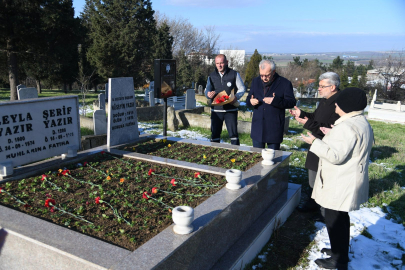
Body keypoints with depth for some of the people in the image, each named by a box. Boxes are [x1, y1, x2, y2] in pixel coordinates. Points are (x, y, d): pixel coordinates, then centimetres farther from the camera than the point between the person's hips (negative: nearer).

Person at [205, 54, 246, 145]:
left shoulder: (234, 74, 0)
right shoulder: (212, 76, 7)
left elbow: (242, 88, 4)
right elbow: (207, 90, 9)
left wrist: (236, 97, -16)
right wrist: (208, 94, -17)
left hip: (231, 109, -2)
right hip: (216, 109, 3)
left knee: (233, 133, -1)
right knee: (215, 133, 7)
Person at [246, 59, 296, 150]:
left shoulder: (285, 83, -4)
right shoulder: (256, 81, 10)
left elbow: (291, 103, -9)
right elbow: (248, 99, 15)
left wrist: (275, 101, -25)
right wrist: (250, 101, -10)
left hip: (274, 128, -4)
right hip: (258, 128, 4)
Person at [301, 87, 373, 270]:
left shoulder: (347, 127, -25)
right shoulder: (362, 122, 10)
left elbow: (337, 155, -28)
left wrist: (314, 142, -19)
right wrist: (332, 136, 17)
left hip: (340, 184, -11)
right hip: (348, 181, 11)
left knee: (334, 219, 2)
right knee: (340, 217, 23)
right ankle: (340, 250, 39)